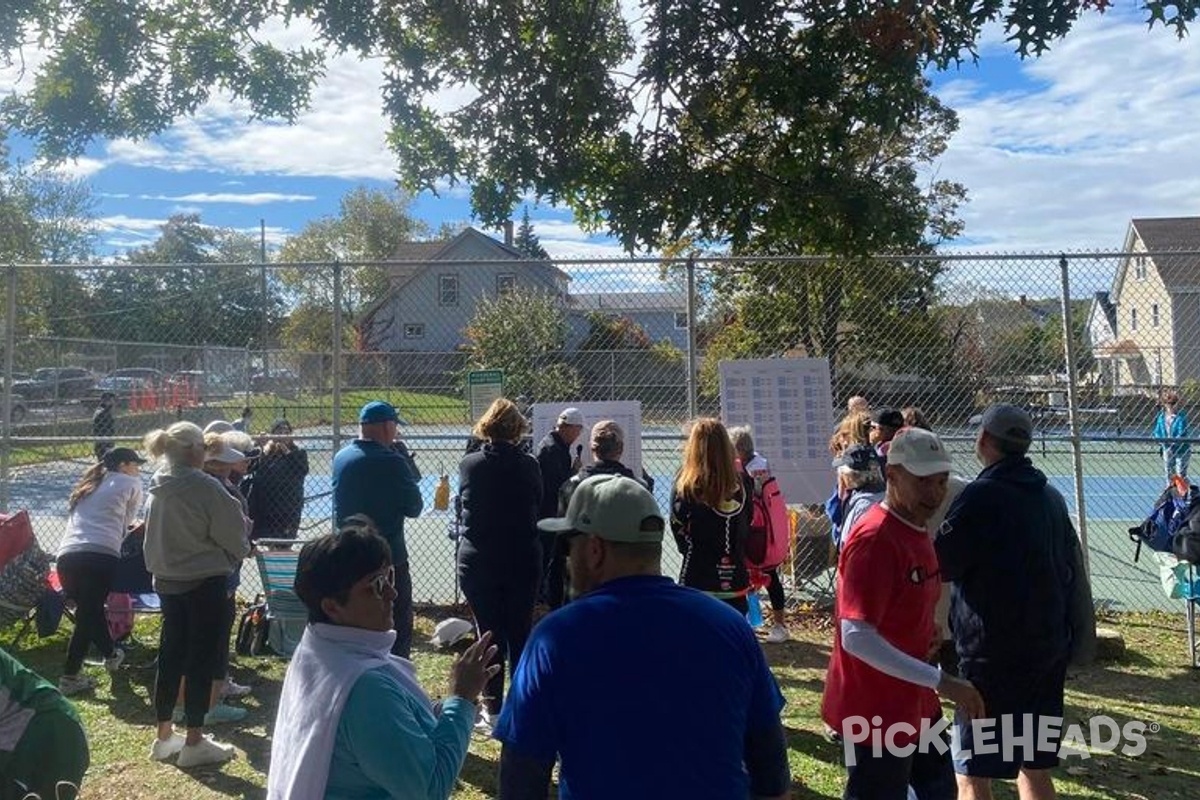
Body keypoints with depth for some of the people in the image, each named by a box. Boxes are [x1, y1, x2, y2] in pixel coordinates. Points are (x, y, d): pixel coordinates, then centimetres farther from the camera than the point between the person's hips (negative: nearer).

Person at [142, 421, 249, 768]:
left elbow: (156, 533, 13)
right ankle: (194, 742, 11)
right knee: (202, 658, 3)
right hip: (204, 582, -7)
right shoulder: (204, 486, -20)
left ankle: (164, 736, 27)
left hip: (167, 580, 8)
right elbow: (233, 533, -12)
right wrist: (239, 552, 8)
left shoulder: (157, 486, 3)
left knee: (170, 654, 16)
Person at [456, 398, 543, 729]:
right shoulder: (529, 466, -7)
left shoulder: (469, 464, -6)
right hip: (523, 562, 0)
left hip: (477, 562, 0)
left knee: (489, 634, 7)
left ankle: (493, 708, 13)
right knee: (520, 633, 10)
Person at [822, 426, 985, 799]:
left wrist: (928, 637, -1)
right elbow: (857, 638, -31)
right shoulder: (874, 539, -25)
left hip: (914, 703, 10)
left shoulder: (917, 530, 6)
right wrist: (941, 681, -29)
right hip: (875, 712, -10)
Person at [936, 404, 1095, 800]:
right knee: (1035, 768, 18)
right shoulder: (1051, 496, 8)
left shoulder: (982, 496, -16)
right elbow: (1072, 567, 15)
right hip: (1051, 646, 8)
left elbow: (939, 566, -15)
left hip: (995, 653, -8)